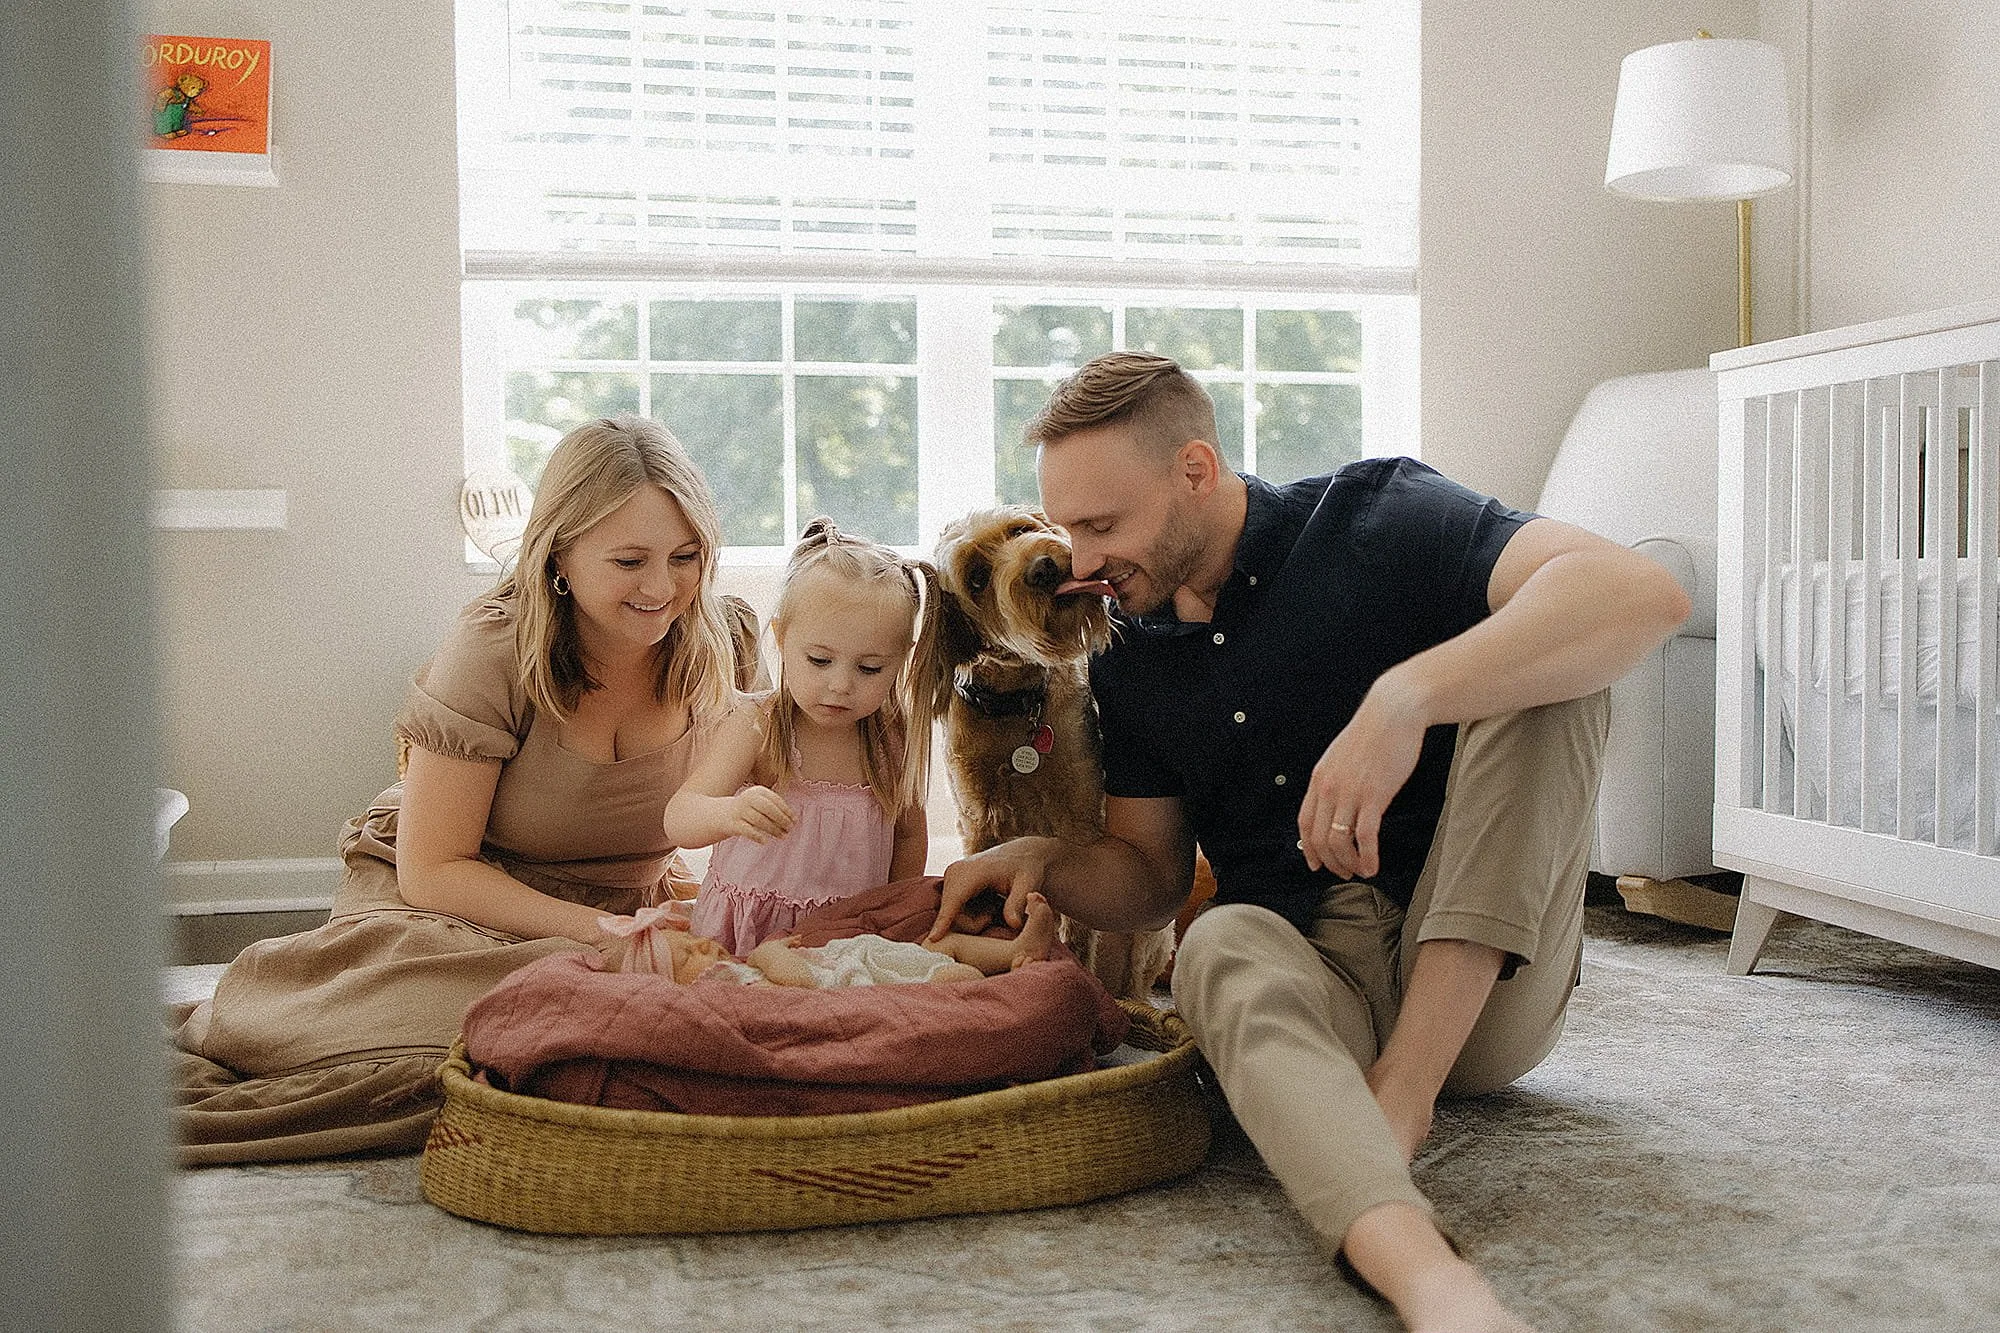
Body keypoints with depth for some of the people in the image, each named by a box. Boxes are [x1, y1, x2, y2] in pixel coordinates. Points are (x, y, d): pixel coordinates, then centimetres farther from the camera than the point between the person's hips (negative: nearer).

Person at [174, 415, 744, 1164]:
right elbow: (432, 870, -17)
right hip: (447, 909, -5)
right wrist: (602, 931, -27)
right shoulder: (492, 655, -18)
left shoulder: (703, 659, -4)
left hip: (616, 914, 5)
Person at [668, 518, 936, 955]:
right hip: (744, 936, -3)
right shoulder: (754, 729, -10)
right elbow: (679, 820, -23)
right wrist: (729, 814, -44)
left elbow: (909, 835, 19)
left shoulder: (892, 740, 1)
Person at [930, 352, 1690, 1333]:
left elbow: (1642, 594, -23)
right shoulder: (1127, 662, 10)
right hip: (1311, 977, 3)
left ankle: (1400, 1093, -29)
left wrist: (1406, 694, -37)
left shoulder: (1375, 522, -7)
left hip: (1483, 982, -2)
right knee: (1220, 945, -33)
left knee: (1546, 657, -22)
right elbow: (1150, 876, 17)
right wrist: (1040, 862, -6)